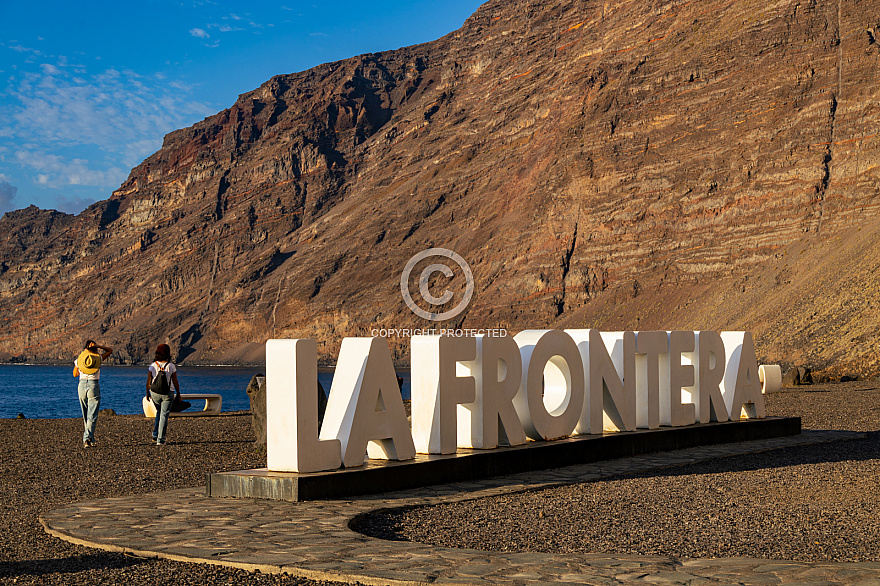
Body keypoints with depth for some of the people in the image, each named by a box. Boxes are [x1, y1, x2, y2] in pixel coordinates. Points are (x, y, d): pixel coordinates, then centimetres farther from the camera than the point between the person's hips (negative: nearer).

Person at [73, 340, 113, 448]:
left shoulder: (79, 359, 4)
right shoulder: (99, 358, -2)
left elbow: (75, 374, 17)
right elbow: (110, 350, 14)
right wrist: (98, 346, 3)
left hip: (82, 385, 3)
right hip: (94, 386, -3)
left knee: (85, 416, 15)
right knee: (92, 416, -5)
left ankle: (88, 439, 18)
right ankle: (87, 438, -19)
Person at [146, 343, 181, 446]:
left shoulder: (153, 366, -6)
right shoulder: (171, 366, -11)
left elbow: (148, 382, -2)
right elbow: (175, 382, -6)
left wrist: (147, 393, 13)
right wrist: (178, 394, 6)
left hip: (154, 393, 3)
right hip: (168, 394, -3)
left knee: (159, 412, 25)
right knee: (164, 415, 2)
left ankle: (155, 435, 20)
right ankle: (160, 440, -3)